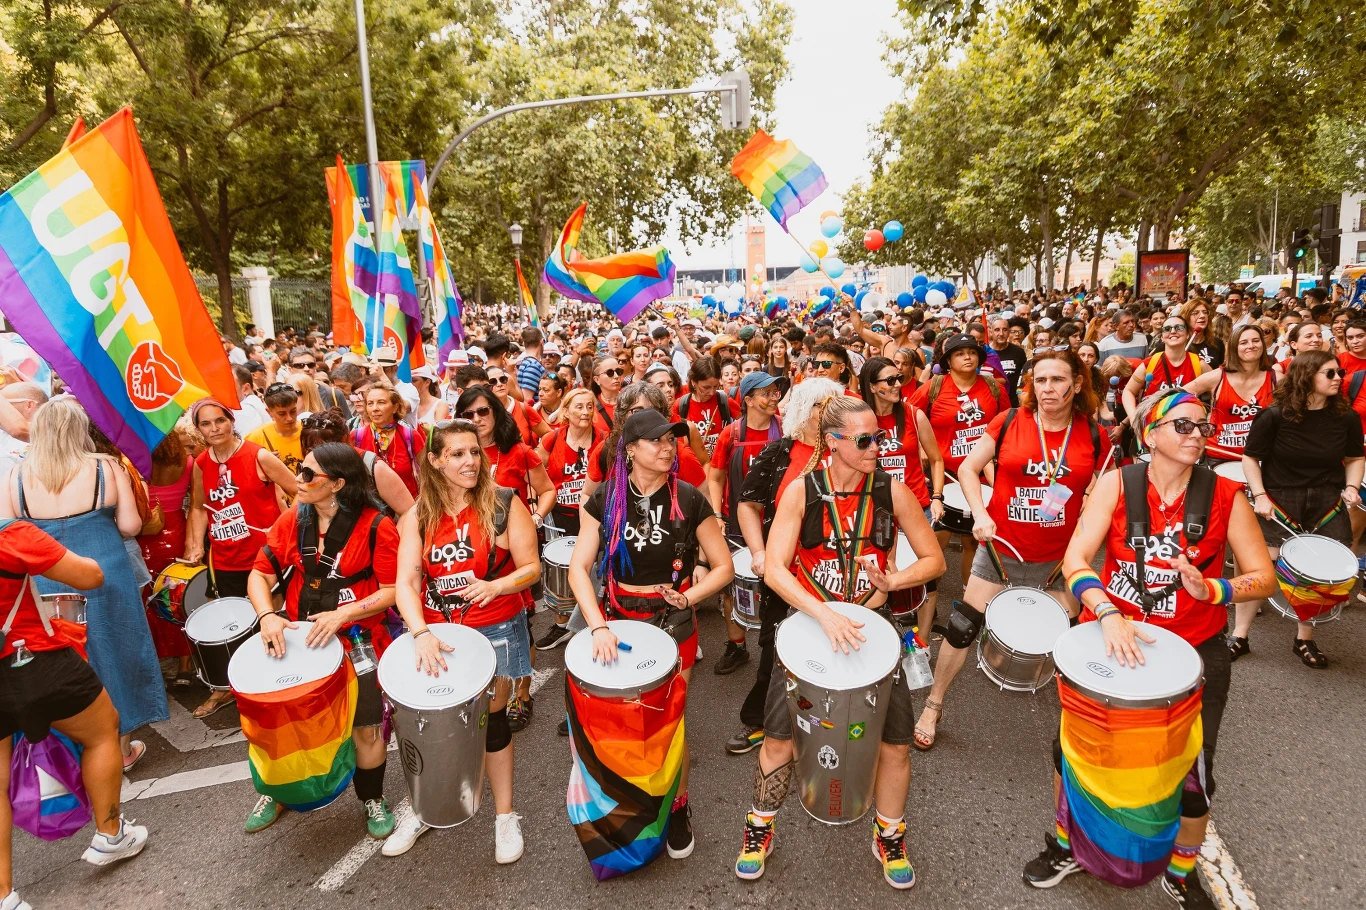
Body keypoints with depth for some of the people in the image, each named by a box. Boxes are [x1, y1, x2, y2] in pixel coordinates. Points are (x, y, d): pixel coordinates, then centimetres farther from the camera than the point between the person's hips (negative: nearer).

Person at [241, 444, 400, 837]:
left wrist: (342, 614, -25)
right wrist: (267, 615, -17)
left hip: (359, 640, -4)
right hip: (300, 638, 4)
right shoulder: (292, 520, -1)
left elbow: (392, 590, -15)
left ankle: (373, 799, 31)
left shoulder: (375, 526, -15)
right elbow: (260, 574, 0)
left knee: (366, 727, 5)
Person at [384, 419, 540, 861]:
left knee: (492, 719, 8)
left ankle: (505, 816, 28)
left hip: (495, 631, -2)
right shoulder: (418, 517, -3)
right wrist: (421, 632, -27)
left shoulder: (504, 505, -11)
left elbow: (531, 568, -9)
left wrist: (496, 586, -29)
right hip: (435, 633, 3)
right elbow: (405, 582, -11)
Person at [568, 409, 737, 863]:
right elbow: (579, 566, -9)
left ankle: (678, 807, 31)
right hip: (617, 616, 1)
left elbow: (724, 566, -2)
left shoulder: (689, 499, -8)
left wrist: (690, 596, -17)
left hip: (672, 621, -1)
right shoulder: (606, 498, -6)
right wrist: (598, 625, -21)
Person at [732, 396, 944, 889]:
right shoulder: (801, 491, -12)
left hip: (871, 624, 2)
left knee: (896, 739, 3)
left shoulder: (892, 491, -8)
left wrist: (893, 580, -20)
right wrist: (825, 614, -29)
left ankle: (889, 835, 33)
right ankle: (760, 828, 28)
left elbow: (934, 560, 0)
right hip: (808, 622, -1)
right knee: (780, 736, 0)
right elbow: (773, 568, -18)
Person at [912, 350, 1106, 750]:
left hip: (1059, 557, 1)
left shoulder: (1094, 437, -3)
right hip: (1001, 548, -1)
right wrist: (980, 514, -14)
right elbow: (968, 468, -1)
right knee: (963, 626, 2)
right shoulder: (1008, 422, -7)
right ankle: (933, 706, 20)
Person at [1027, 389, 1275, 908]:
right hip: (1110, 634, 0)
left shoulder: (1225, 495, -7)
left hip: (1193, 649, 1)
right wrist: (1108, 613, -31)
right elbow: (1075, 560, -15)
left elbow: (1263, 577, -5)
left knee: (1194, 770, 7)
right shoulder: (1117, 484, -10)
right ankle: (1065, 846, 35)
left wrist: (1210, 589, -24)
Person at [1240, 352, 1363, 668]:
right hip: (1279, 500, -3)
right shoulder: (1275, 416, -12)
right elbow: (1251, 458, -4)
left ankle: (1305, 639, 24)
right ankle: (1239, 635, 9)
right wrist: (1259, 495, -13)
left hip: (1328, 503, 3)